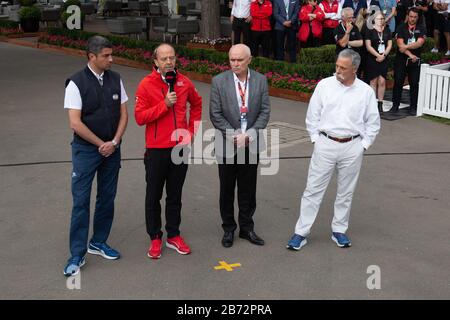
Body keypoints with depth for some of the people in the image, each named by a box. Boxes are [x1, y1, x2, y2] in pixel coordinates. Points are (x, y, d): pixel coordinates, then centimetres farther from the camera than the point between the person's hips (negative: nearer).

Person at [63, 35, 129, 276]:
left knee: (107, 198, 11)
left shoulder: (115, 79, 2)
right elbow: (75, 123, -15)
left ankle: (98, 243, 28)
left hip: (112, 149, 5)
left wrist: (114, 143, -8)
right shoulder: (76, 83, -12)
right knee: (81, 201, -2)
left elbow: (123, 114, 5)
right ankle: (77, 254, 7)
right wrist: (101, 145, -11)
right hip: (86, 150, -4)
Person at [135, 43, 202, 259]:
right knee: (154, 196, 7)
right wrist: (164, 104, -21)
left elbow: (196, 104, 21)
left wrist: (192, 130, 12)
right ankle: (155, 238, 19)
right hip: (156, 150, -3)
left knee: (175, 195, 13)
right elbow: (140, 117, -13)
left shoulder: (184, 82, 3)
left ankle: (173, 236, 24)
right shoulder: (147, 84, -8)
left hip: (181, 148, 3)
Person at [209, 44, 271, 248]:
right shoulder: (219, 81, -7)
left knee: (248, 189, 11)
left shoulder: (260, 80, -1)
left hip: (251, 142, 2)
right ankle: (228, 229, 24)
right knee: (227, 189, 10)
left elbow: (265, 112, -2)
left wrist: (249, 134, -13)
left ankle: (246, 228, 26)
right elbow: (215, 114, -7)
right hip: (227, 143, -1)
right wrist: (235, 135, -14)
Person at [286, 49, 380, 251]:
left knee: (346, 192, 11)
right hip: (325, 145, -1)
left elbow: (373, 123, 7)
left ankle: (339, 230, 27)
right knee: (313, 189, 1)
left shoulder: (366, 91, 0)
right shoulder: (324, 85, -1)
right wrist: (315, 139, 1)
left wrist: (363, 145, 2)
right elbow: (312, 115, 4)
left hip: (352, 147, 1)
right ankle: (301, 232, 7)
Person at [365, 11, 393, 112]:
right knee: (373, 81, -1)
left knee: (382, 81, 0)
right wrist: (378, 55, -11)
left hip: (384, 60, 3)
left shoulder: (387, 31, 11)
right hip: (372, 59, -3)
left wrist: (383, 55, -6)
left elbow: (389, 45, 9)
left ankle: (380, 103, 6)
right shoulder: (370, 31, -2)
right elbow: (368, 46, -7)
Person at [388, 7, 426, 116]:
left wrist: (406, 46, -16)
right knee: (398, 82, -1)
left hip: (415, 61, 1)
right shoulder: (401, 28, 4)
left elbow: (419, 43, -10)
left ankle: (413, 107, 9)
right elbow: (400, 45, -8)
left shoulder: (421, 29, 6)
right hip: (401, 59, -1)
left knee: (414, 84, 2)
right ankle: (395, 105, 6)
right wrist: (410, 55, -15)